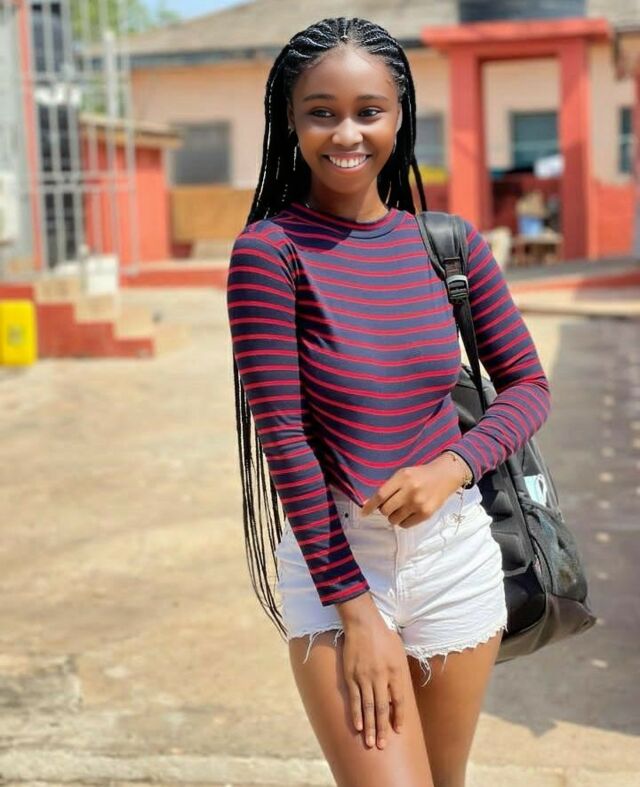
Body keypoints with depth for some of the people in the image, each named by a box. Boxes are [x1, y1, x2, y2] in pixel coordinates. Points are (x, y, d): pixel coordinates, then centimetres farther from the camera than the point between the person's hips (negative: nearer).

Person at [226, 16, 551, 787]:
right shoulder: (270, 251, -11)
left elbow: (528, 385, 7)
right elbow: (282, 433, -13)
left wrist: (452, 467, -14)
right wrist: (357, 612, -13)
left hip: (455, 551, 4)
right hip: (331, 557, -4)